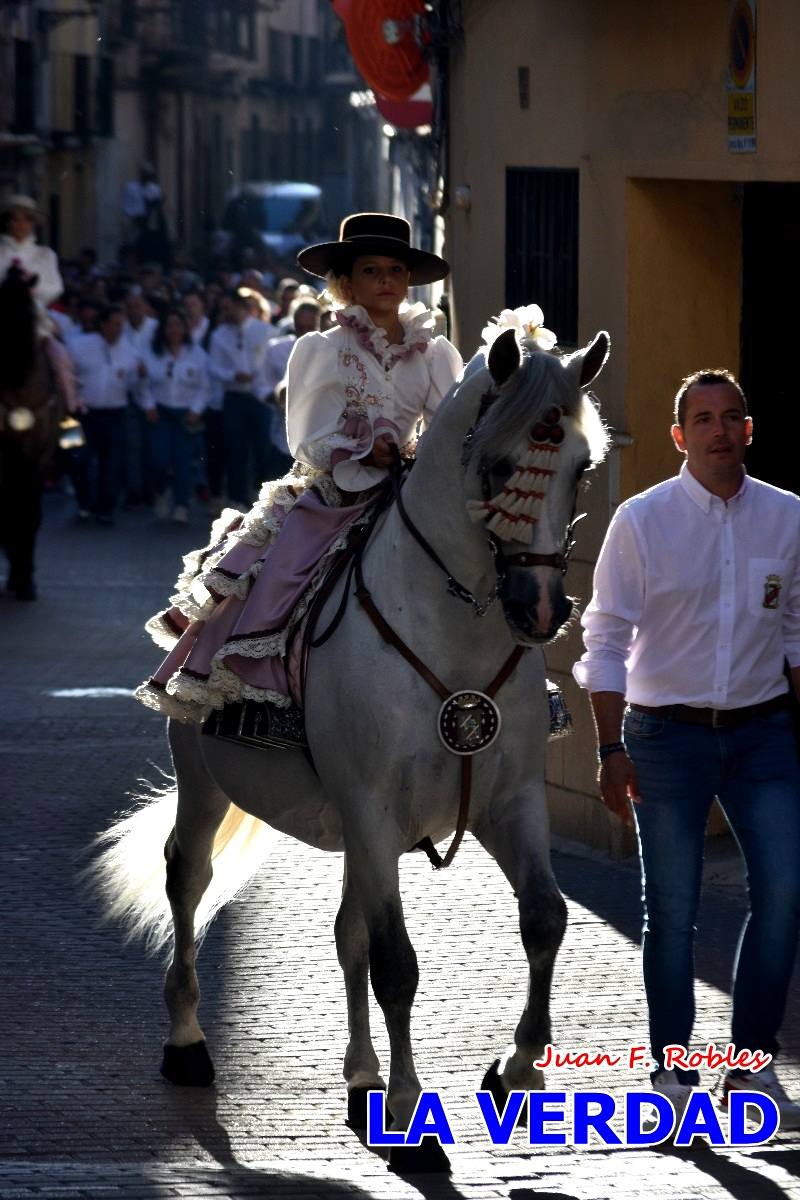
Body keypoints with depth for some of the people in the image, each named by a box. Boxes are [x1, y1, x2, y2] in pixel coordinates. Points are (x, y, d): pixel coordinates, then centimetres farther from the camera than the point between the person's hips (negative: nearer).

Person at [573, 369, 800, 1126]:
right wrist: (611, 749, -10)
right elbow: (607, 638, -5)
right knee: (671, 907, 1)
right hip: (667, 733, -2)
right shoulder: (641, 521, -5)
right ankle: (672, 1074, 11)